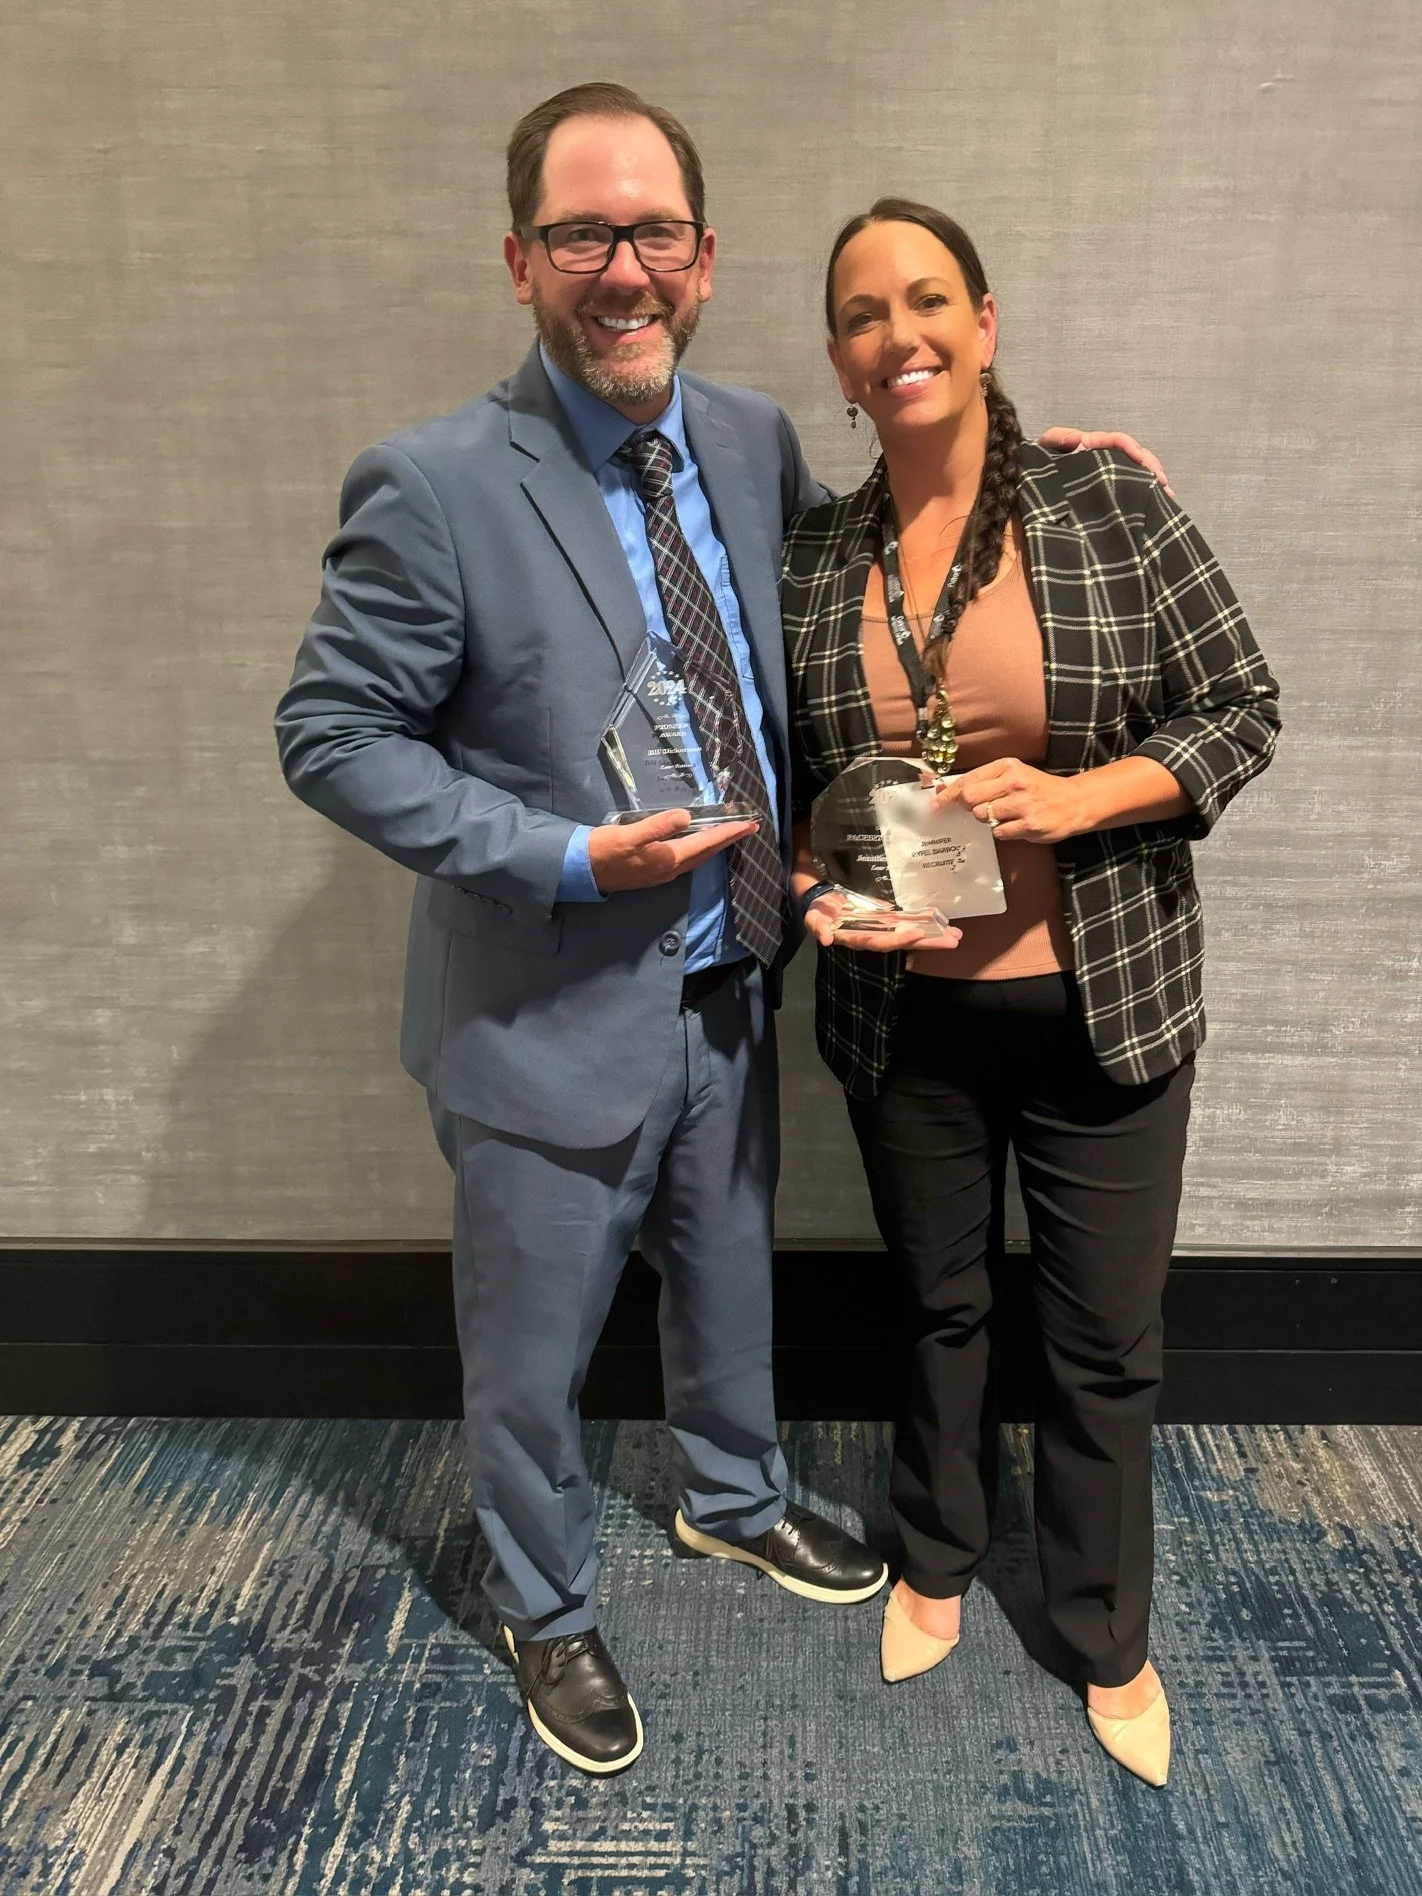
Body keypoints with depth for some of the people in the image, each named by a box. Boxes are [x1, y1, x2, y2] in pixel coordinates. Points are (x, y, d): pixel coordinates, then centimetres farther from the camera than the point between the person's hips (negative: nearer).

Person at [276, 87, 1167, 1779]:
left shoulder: (753, 439, 0)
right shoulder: (433, 486, -18)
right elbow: (329, 736, -14)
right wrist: (567, 859, -23)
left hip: (730, 989, 6)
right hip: (552, 1018, -5)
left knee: (731, 1291, 27)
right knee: (531, 1362, 15)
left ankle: (733, 1500, 56)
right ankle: (544, 1608, 44)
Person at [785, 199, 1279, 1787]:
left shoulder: (1111, 506, -7)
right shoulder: (807, 558, 0)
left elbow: (1239, 705, -4)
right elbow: (783, 777, 9)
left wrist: (1080, 795, -19)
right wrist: (816, 882, -11)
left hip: (1100, 1005, -1)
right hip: (903, 1012, 2)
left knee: (1107, 1338, 11)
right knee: (936, 1301, 20)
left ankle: (1108, 1637, 38)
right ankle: (937, 1561, 47)